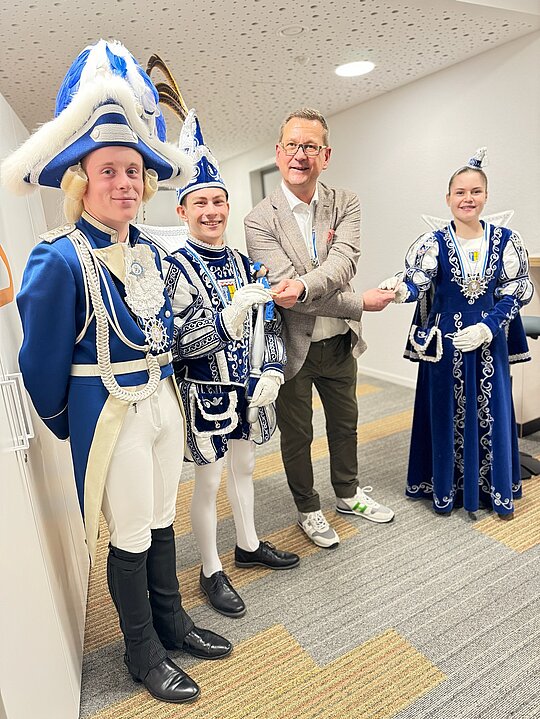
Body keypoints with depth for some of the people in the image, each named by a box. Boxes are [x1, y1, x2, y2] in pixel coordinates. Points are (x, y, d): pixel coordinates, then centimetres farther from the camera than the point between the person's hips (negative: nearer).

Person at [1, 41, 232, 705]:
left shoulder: (147, 252, 4)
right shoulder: (60, 258, -18)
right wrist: (63, 425, 2)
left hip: (162, 400, 7)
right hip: (110, 415, -6)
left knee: (162, 522, 21)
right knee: (130, 539, 10)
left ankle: (172, 622, 43)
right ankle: (143, 653, 35)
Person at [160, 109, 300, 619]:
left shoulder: (242, 263, 4)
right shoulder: (175, 267, -14)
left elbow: (269, 322, 6)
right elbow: (177, 343, -22)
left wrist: (271, 371, -6)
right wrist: (229, 319, -34)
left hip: (247, 387, 6)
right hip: (204, 392, -5)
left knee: (244, 467, 21)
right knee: (209, 482, 8)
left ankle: (248, 546, 42)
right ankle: (211, 572, 28)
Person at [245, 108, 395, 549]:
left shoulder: (345, 204, -1)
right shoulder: (260, 220, -12)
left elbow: (344, 262, -19)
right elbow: (287, 291, -20)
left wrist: (302, 285, -40)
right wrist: (360, 303, -20)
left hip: (339, 344, 4)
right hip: (292, 347, -3)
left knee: (345, 423, 22)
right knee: (297, 435, 14)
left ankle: (348, 493, 47)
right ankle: (308, 509, 38)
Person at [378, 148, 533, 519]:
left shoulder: (506, 241, 1)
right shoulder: (434, 243, -3)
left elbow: (515, 294, 1)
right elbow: (418, 280, -19)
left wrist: (487, 328, -14)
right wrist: (399, 288, -43)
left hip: (489, 341, 1)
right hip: (445, 342, -1)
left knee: (492, 414, 10)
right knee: (448, 414, 8)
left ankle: (495, 489, 29)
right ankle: (447, 488, 26)